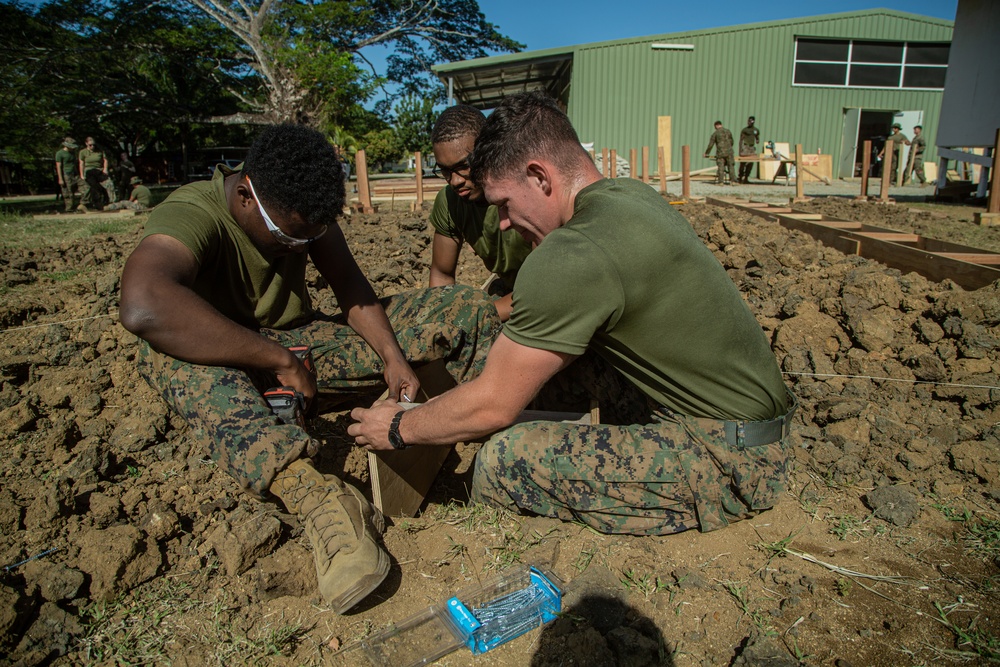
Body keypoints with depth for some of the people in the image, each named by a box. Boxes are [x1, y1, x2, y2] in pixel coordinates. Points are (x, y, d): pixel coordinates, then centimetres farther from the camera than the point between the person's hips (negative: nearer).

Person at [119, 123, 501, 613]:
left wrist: (392, 357, -21)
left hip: (303, 339, 5)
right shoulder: (192, 214, -25)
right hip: (228, 360, -4)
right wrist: (279, 361, -42)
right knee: (170, 355, -43)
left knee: (466, 308, -7)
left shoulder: (304, 213, -6)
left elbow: (352, 290, -5)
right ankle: (315, 497, -56)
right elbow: (143, 308, -45)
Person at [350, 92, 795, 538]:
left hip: (733, 462, -9)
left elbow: (491, 407, -16)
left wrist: (397, 430, 0)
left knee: (504, 460, -17)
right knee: (557, 347, 14)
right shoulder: (633, 194, 4)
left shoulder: (570, 257, -25)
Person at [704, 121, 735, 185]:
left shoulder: (715, 133, 0)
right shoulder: (728, 131, 10)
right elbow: (731, 142, 20)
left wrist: (706, 153, 11)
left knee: (720, 167, 0)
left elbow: (710, 145, 0)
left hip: (720, 153, -2)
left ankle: (720, 181, -4)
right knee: (730, 167, 6)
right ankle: (733, 180, 5)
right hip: (729, 152, 2)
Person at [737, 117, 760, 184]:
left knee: (750, 164, 1)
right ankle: (740, 178, -2)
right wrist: (740, 150, -11)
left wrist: (757, 140, -1)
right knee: (743, 164, -9)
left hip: (752, 148, 5)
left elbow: (758, 139, 25)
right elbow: (741, 140, -2)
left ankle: (746, 178, 7)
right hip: (745, 147, -5)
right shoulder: (744, 130, 1)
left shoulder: (756, 130, 15)